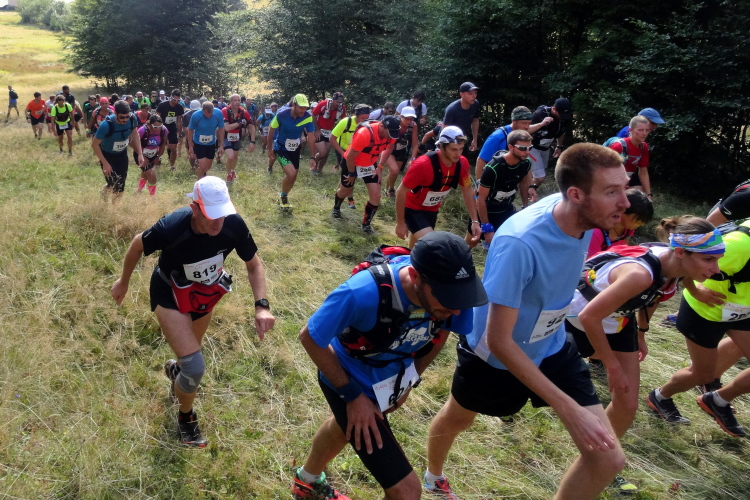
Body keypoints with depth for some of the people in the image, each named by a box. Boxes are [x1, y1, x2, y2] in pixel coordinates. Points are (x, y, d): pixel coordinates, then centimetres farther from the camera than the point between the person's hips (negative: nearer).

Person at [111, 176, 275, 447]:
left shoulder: (234, 224, -29)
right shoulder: (171, 227, -37)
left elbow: (254, 264, -12)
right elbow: (137, 245, -14)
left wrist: (262, 305, -26)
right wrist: (123, 282, 1)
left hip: (206, 293, 4)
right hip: (171, 295, -4)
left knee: (191, 351, 24)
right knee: (195, 367, -15)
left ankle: (176, 370, 63)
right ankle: (186, 417, 18)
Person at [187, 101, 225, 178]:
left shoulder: (218, 114, -20)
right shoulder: (195, 116, -24)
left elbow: (221, 129, -6)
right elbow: (190, 131, -9)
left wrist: (221, 145, -6)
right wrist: (190, 147, -5)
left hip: (211, 144, 3)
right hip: (199, 144, -3)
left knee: (208, 167, 13)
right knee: (202, 166, -13)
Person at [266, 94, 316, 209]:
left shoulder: (308, 117, -21)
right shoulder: (282, 114, -27)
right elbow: (271, 129, -9)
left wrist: (312, 157, -16)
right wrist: (269, 148, 0)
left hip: (295, 149, 4)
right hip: (281, 148, -4)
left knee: (293, 177, 12)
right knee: (291, 174, -21)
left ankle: (284, 195, 41)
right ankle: (283, 196, 7)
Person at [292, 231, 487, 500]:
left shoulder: (451, 289, -27)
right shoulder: (363, 293, -43)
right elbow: (309, 337, -25)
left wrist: (411, 379, 3)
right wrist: (352, 395, -21)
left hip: (393, 373, 6)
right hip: (349, 378, -6)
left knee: (346, 424, 34)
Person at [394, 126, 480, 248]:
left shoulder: (462, 163, -18)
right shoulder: (423, 164, -34)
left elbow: (467, 190, -1)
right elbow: (401, 192, -24)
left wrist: (474, 221, -6)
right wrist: (400, 222, -18)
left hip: (432, 210, 6)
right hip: (413, 208, -6)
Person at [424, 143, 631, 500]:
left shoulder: (583, 214, -18)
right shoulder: (519, 243, -39)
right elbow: (499, 341, -34)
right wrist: (568, 409, -35)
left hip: (551, 349, 5)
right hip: (494, 357, -5)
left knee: (608, 459, -1)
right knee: (456, 419, 25)